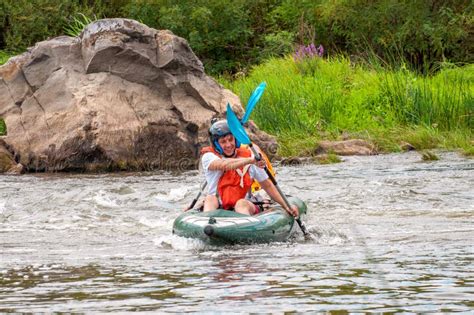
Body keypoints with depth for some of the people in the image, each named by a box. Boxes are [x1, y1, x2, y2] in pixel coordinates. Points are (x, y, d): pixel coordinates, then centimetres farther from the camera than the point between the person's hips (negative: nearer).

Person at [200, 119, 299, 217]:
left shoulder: (248, 155, 6)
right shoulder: (208, 156, -2)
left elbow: (267, 185, 12)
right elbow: (224, 165, -26)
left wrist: (286, 206, 4)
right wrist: (250, 160, -40)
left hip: (244, 207, 1)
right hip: (217, 208, -1)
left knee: (241, 203, -31)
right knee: (210, 199, -31)